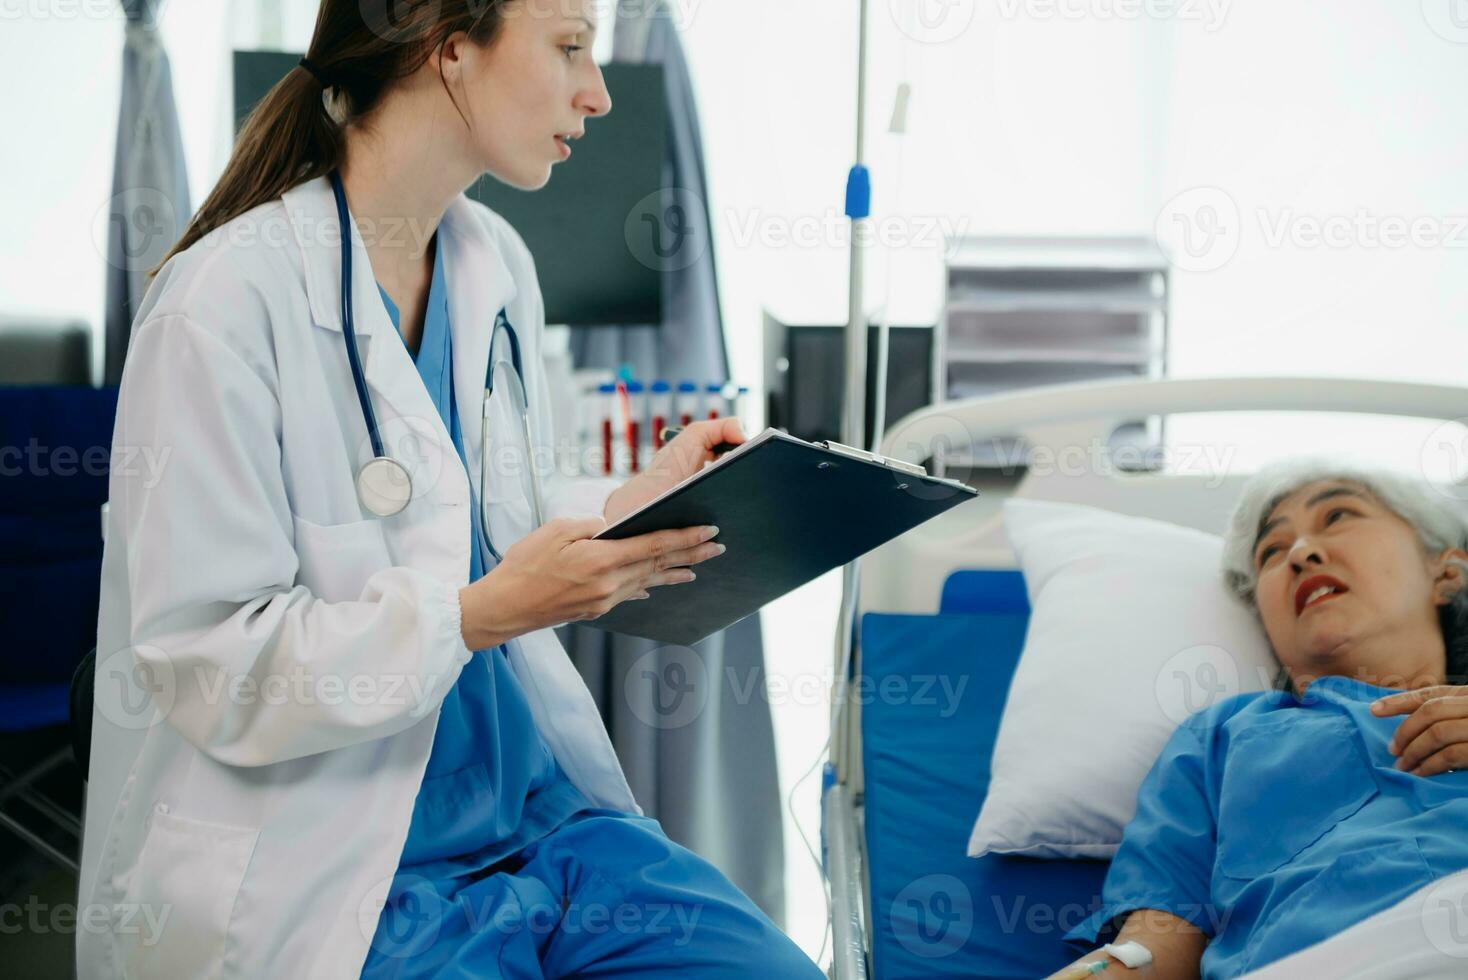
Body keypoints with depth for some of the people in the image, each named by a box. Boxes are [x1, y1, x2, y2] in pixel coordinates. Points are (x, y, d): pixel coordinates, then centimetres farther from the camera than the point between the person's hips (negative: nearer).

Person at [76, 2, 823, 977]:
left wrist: (639, 500, 0)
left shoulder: (498, 265, 7)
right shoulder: (226, 300, -16)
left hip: (540, 813, 7)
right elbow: (207, 666, -17)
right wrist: (485, 612, -26)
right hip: (326, 866, -6)